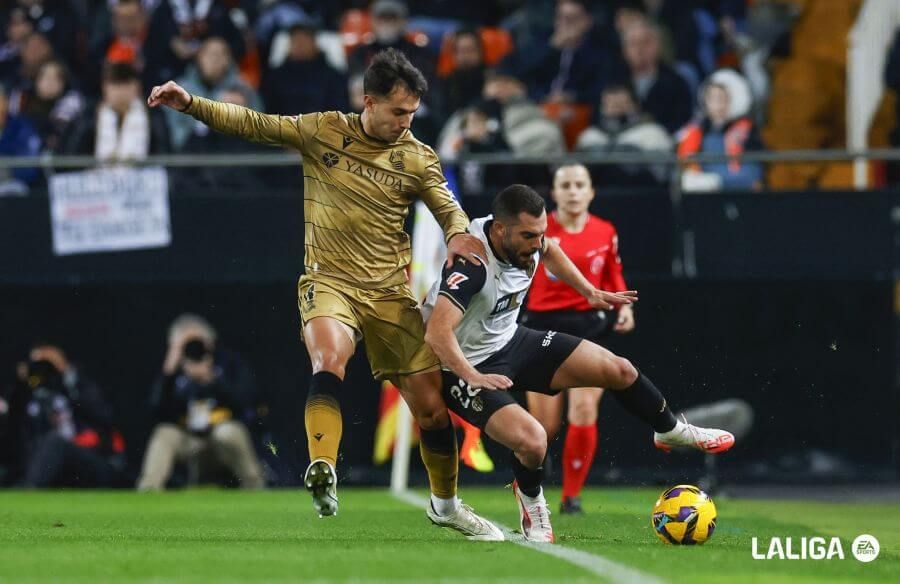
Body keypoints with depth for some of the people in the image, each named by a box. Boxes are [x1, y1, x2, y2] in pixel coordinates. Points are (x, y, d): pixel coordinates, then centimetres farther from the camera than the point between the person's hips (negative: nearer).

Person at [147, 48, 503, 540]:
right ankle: (322, 469, -48)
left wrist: (458, 234, -17)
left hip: (390, 293, 2)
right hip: (329, 280, -2)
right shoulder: (323, 131, 1)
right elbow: (252, 125, 5)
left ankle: (445, 503, 25)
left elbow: (447, 208, 7)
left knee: (430, 403, 3)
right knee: (329, 359, -35)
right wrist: (191, 104, -5)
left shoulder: (418, 159, 4)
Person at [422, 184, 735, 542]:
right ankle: (530, 499, 7)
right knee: (532, 440, -30)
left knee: (618, 369, 7)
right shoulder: (473, 263, -35)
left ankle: (671, 431, 38)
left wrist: (590, 292, 15)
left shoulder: (526, 240, -10)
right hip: (466, 368, -8)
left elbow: (549, 251, 17)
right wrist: (472, 378, -48)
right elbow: (437, 333, -42)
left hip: (510, 340, 8)